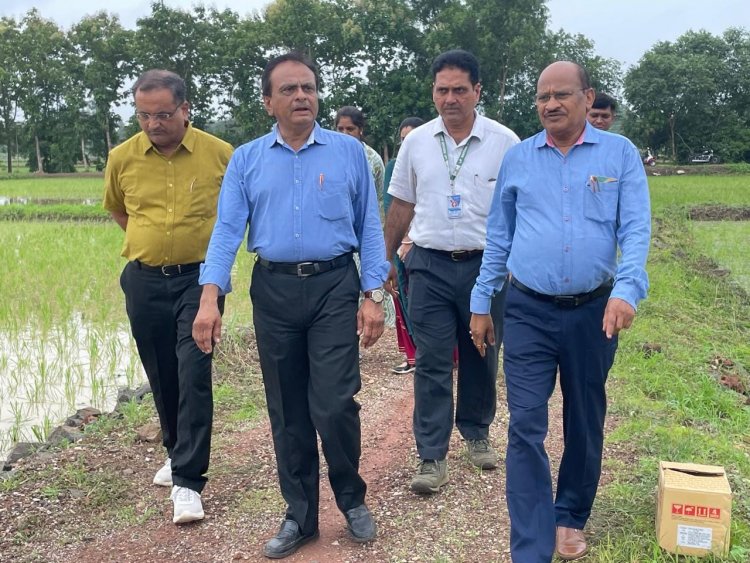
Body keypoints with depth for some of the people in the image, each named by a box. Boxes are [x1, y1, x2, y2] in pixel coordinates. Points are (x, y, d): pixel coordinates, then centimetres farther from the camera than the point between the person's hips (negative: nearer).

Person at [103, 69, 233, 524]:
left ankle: (188, 480, -5)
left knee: (194, 372, -11)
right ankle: (179, 452, 36)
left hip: (198, 277, -3)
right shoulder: (123, 158, -2)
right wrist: (149, 242, 11)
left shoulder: (221, 154, -8)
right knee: (162, 376, 14)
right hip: (144, 281, 3)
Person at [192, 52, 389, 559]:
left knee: (334, 405, -7)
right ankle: (301, 515, 26)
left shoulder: (349, 151, 4)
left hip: (334, 288, -2)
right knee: (287, 411, 10)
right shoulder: (246, 160, 7)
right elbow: (227, 230, -1)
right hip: (273, 292, 2)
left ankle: (352, 500, 20)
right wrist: (210, 298, -13)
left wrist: (375, 296, -4)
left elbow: (370, 228, 4)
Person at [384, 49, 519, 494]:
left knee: (481, 360, 13)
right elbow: (401, 207, 12)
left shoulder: (504, 142, -2)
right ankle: (432, 458, 7)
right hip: (430, 266, 1)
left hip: (486, 266, -1)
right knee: (432, 365, 0)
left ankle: (477, 434, 34)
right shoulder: (416, 142, 5)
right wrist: (385, 260, 12)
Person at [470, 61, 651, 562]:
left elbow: (636, 230, -7)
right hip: (528, 312, 0)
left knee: (585, 423, 14)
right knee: (526, 428, -5)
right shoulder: (517, 158, 5)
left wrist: (627, 291, -24)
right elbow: (498, 237, 9)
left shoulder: (620, 153, 1)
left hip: (594, 311, 0)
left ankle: (571, 519, 35)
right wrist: (481, 303, 7)